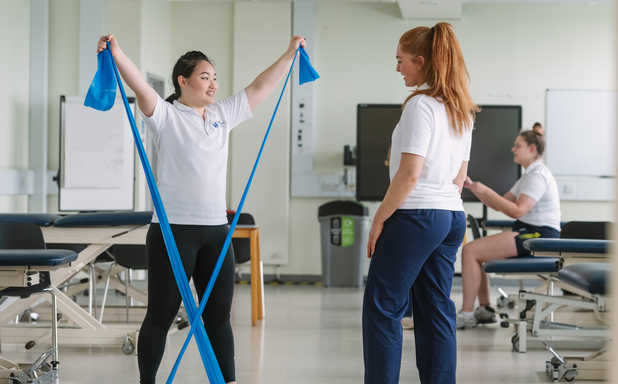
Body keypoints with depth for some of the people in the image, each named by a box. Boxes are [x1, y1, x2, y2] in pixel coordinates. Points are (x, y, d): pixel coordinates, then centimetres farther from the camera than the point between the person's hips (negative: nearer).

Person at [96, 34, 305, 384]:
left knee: (219, 317, 8)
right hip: (173, 231, -6)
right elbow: (141, 87, -21)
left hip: (216, 230, 6)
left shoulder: (222, 115, 14)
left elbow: (261, 87, 20)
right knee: (161, 316, 2)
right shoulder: (166, 116, -4)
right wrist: (116, 55, -37)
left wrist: (290, 54, 23)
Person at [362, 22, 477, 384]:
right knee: (437, 309, 9)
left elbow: (410, 175, -17)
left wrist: (379, 219, -10)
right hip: (453, 217, 9)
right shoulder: (462, 110, 13)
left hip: (417, 216, -9)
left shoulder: (420, 105, -13)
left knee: (382, 305, -2)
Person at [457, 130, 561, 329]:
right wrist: (473, 187, 9)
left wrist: (486, 191, -19)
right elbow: (499, 205, 20)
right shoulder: (529, 175, 20)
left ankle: (466, 314, -16)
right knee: (473, 250, 13)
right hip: (527, 232, 11)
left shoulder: (538, 176, -13)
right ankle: (485, 309, 10)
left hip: (539, 235, -11)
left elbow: (517, 211, -24)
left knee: (470, 251, -17)